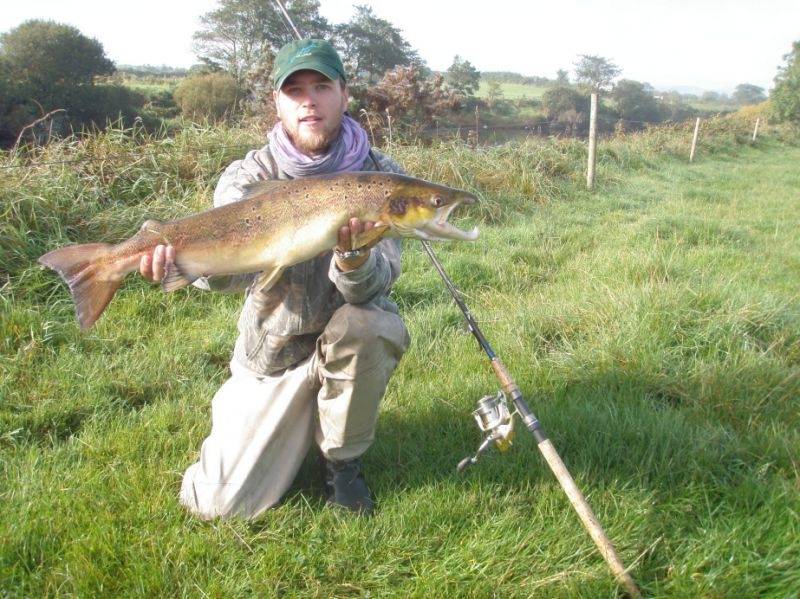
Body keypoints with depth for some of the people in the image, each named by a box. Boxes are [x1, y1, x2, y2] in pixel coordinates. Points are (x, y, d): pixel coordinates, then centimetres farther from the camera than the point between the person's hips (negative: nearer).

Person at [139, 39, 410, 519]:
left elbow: (375, 285, -23)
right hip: (272, 350, 1)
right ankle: (297, 418, 26)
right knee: (218, 502, -5)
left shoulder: (380, 174, -11)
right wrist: (181, 250, -49)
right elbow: (229, 267, -27)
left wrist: (353, 254, -45)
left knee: (366, 324, -38)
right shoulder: (248, 177, -10)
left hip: (354, 338, 0)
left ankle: (343, 458, -8)